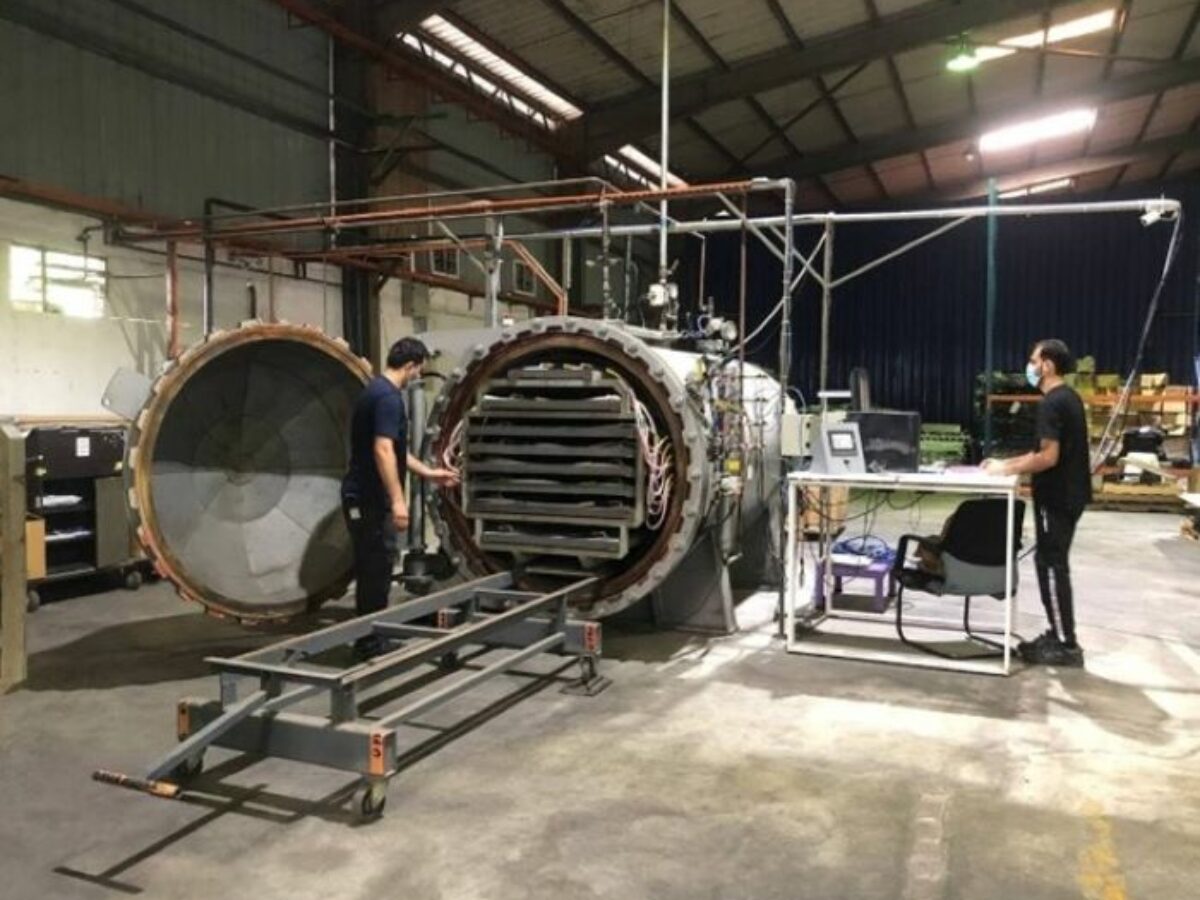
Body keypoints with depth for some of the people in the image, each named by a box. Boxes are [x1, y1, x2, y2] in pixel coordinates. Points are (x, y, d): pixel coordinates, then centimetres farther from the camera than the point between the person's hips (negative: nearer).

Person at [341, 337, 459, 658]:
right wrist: (398, 500, -28)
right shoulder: (388, 396, -17)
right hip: (371, 499, -10)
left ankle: (369, 638, 24)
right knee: (377, 571, -3)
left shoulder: (377, 390, 16)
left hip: (363, 496, 10)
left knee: (372, 571, 15)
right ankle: (370, 644, 5)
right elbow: (383, 451, -26)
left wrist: (428, 473, 28)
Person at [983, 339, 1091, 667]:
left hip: (1057, 497, -10)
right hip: (1067, 493, 10)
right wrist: (1009, 462, 12)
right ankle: (1058, 635, 22)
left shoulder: (1051, 403, -19)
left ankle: (1066, 646, 2)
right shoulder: (1067, 397, 13)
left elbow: (1048, 457, -24)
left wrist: (1007, 469, -14)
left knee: (1052, 567, -4)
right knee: (1051, 564, 16)